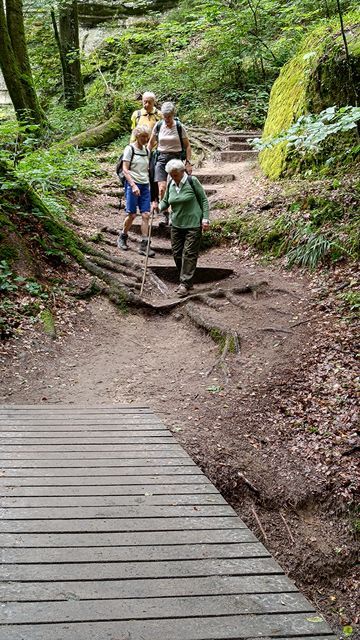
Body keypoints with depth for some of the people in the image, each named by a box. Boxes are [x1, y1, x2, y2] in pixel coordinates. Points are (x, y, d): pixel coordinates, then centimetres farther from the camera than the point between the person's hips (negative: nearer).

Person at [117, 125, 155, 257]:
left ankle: (144, 245, -1)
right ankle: (122, 238, 21)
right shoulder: (130, 149, -4)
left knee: (146, 215, -2)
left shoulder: (146, 151, 13)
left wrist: (149, 184, 14)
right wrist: (133, 185, -19)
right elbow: (125, 169, -10)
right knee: (132, 215, -3)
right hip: (132, 184, -5)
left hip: (145, 185, 5)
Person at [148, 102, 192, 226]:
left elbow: (187, 146, 2)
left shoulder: (179, 127, -4)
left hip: (176, 158, -2)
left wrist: (188, 162, -4)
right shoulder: (158, 126, 2)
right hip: (161, 159, 2)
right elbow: (151, 143, 15)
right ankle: (165, 215, -4)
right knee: (162, 188, -12)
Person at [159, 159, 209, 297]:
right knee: (177, 253, 8)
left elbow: (203, 200, -5)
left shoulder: (192, 181, -10)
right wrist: (159, 207, -10)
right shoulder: (170, 184, 5)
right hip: (177, 224, 6)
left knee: (189, 253, -7)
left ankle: (185, 284, -5)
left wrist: (205, 219, -10)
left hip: (193, 225, -6)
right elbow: (166, 201, 12)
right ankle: (185, 280, 21)